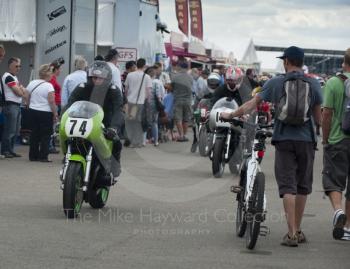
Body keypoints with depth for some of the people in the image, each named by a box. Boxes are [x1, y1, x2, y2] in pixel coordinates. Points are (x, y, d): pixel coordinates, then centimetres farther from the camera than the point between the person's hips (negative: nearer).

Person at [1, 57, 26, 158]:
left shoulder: (14, 77, 20)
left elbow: (23, 92, 15)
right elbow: (19, 92, -16)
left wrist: (21, 89, -7)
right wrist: (21, 89, 4)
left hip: (17, 106, 10)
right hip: (10, 105, -10)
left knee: (16, 131, 11)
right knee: (9, 130, -8)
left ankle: (10, 150, 17)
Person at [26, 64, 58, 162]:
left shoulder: (32, 83, 4)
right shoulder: (48, 86, -14)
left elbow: (27, 98, 10)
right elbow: (52, 101, -17)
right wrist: (55, 114, -11)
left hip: (33, 111, 6)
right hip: (45, 113, -6)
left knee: (34, 134, 11)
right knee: (45, 135, 1)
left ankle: (33, 155, 14)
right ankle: (43, 156, -3)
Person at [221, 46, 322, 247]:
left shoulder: (275, 83, -1)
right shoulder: (314, 84, 2)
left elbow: (252, 104, 2)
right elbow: (318, 117, 7)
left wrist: (230, 115, 15)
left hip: (284, 139, -1)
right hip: (306, 139, 2)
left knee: (288, 186, -2)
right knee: (303, 186, 13)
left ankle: (292, 233, -10)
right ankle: (298, 230, 21)